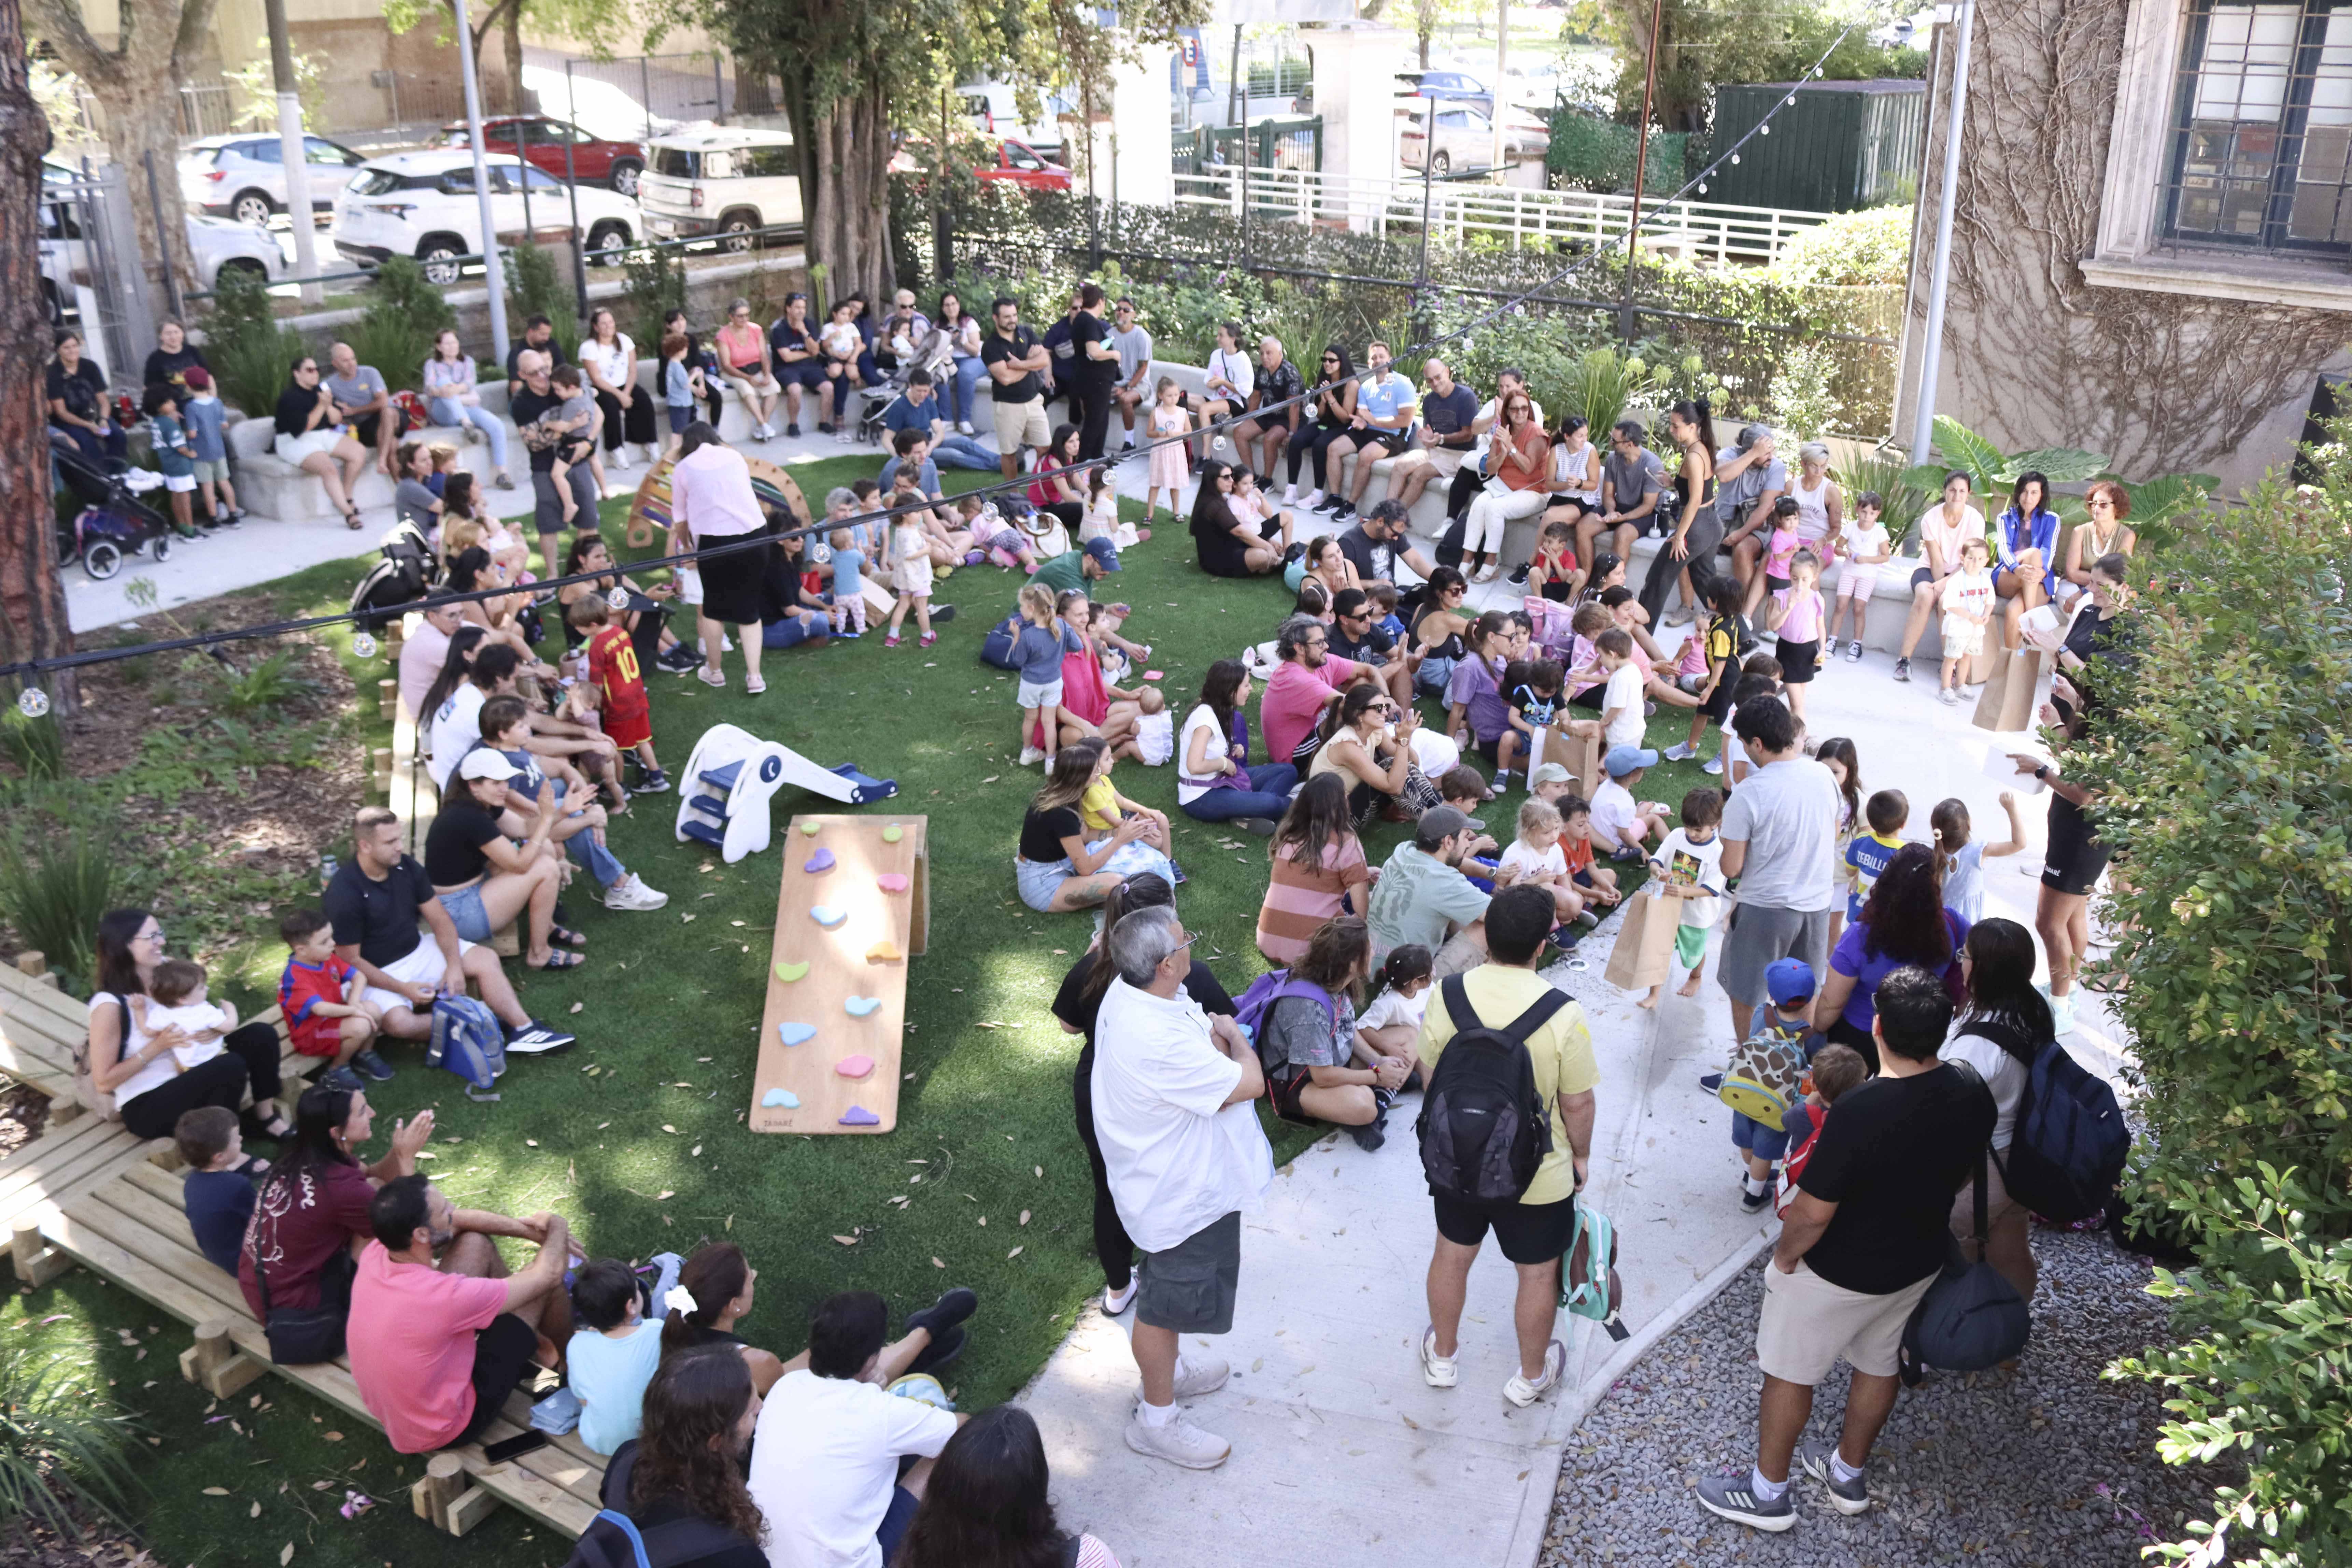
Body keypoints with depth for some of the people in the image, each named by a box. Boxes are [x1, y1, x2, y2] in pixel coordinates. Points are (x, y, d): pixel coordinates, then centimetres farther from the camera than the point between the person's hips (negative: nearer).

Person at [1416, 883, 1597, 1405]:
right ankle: (1531, 1376, 41)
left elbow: (1432, 1075, -3)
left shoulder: (1446, 996, -17)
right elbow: (1577, 1103, -15)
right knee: (1539, 1273, 21)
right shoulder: (1563, 1015, -26)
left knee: (1452, 1254, 26)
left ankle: (1443, 1357, 47)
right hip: (1536, 1176, -3)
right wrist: (1581, 1154, 5)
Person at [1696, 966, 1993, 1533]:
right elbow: (1960, 1174, 3)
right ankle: (1849, 1475, 48)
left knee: (1790, 1373, 16)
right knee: (1878, 1363, 27)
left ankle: (1768, 1493, 33)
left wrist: (1785, 1256, -8)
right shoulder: (1973, 1096, -16)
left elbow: (1814, 1213, -28)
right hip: (1920, 1263, 6)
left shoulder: (1859, 1113, -37)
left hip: (1841, 1274, -6)